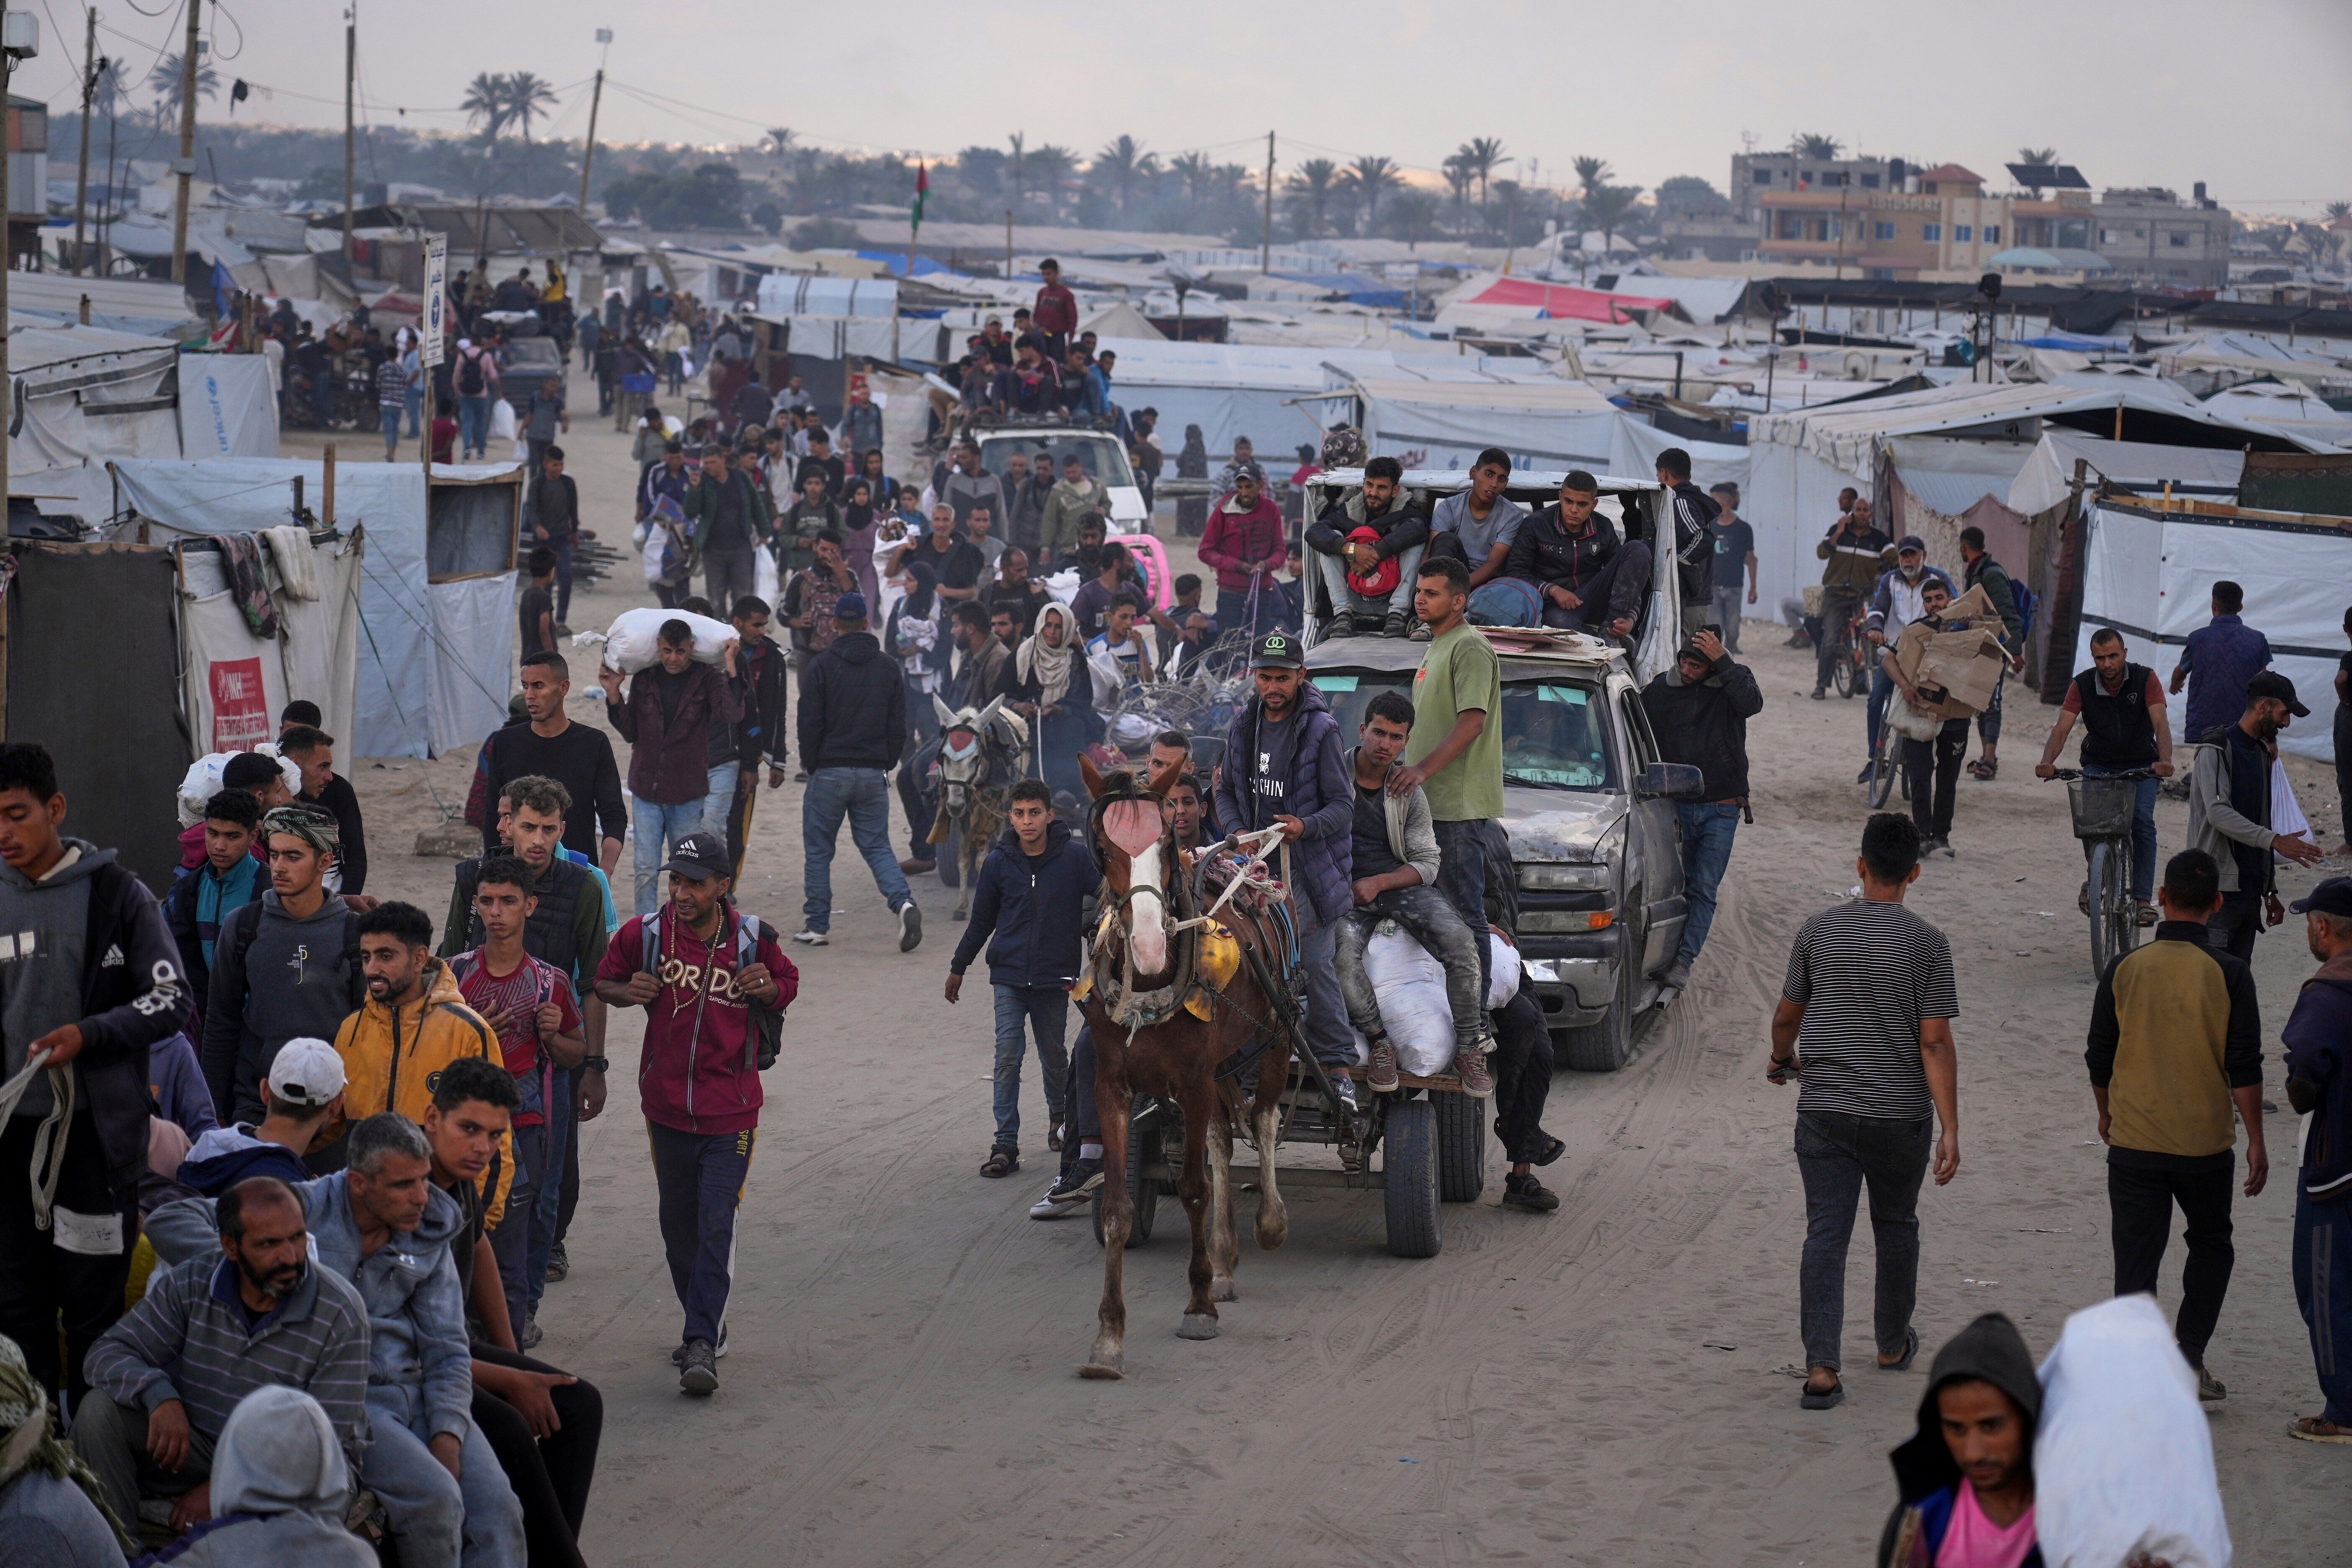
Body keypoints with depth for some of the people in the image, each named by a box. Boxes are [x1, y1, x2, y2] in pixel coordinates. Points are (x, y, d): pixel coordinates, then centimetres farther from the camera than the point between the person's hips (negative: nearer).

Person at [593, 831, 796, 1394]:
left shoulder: (752, 941, -7)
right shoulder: (645, 935, -5)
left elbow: (790, 982, 12)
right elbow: (604, 981, 12)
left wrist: (770, 988, -12)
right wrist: (628, 992, -12)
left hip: (730, 1113, -3)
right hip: (668, 1108, 3)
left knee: (716, 1223, -12)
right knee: (678, 1225, 13)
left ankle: (702, 1346, -13)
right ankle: (705, 1325, 32)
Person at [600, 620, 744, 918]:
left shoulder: (707, 678, -5)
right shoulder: (644, 679, 3)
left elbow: (732, 715, -23)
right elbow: (630, 732, 8)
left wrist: (729, 667, -23)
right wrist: (613, 694, -2)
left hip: (688, 795, -1)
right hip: (646, 792, 2)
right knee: (646, 871, -3)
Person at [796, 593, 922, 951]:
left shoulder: (821, 667, -6)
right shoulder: (889, 669, 6)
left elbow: (810, 724, -6)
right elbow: (898, 725, 8)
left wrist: (811, 765, 5)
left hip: (830, 772, -3)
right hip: (873, 774, 3)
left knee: (818, 851, 8)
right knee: (877, 847, 8)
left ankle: (816, 924, 9)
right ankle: (904, 903, -17)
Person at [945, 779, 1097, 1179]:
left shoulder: (1075, 857, -7)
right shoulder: (999, 861, 0)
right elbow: (981, 921, 12)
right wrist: (958, 968, 18)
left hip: (1055, 978, -1)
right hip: (1009, 977, 1)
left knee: (1054, 1059, 11)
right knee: (1008, 1059, -7)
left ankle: (1062, 1116, 39)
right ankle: (1005, 1146, -6)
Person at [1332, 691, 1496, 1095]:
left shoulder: (1410, 794, 6)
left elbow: (1427, 864, 5)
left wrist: (1378, 883, -13)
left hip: (1401, 883, 2)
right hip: (1344, 888, -2)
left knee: (1460, 942, -25)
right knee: (1341, 954, -36)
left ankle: (1469, 1048, -15)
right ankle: (1379, 1042, -19)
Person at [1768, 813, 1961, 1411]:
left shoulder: (1817, 932, 0)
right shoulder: (1927, 944, -8)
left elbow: (1787, 1015, 11)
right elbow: (1935, 1043, -11)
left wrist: (1781, 1060, 33)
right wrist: (1950, 1128, -8)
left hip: (1824, 1110, 1)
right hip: (1901, 1114, -1)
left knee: (1826, 1234, 0)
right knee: (1896, 1227, 19)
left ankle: (1821, 1366, -11)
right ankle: (1893, 1344, 35)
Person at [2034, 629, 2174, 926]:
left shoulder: (2145, 679, -13)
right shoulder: (2082, 686, -9)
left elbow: (2161, 724, -24)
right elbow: (2062, 728, -17)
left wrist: (2165, 761, -44)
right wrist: (2048, 761, -38)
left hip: (2141, 767, -1)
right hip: (2099, 765, 1)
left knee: (2142, 821, -21)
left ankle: (2143, 898, -14)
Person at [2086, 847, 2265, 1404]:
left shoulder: (2125, 970, -5)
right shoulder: (2228, 974, -10)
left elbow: (2100, 1059, 3)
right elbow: (2245, 1066, -9)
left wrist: (2107, 1113, 22)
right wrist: (2256, 1140, 1)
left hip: (2134, 1143, 1)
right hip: (2205, 1144, 0)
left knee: (2136, 1264, 6)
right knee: (2211, 1247, 21)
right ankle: (2188, 1358, 11)